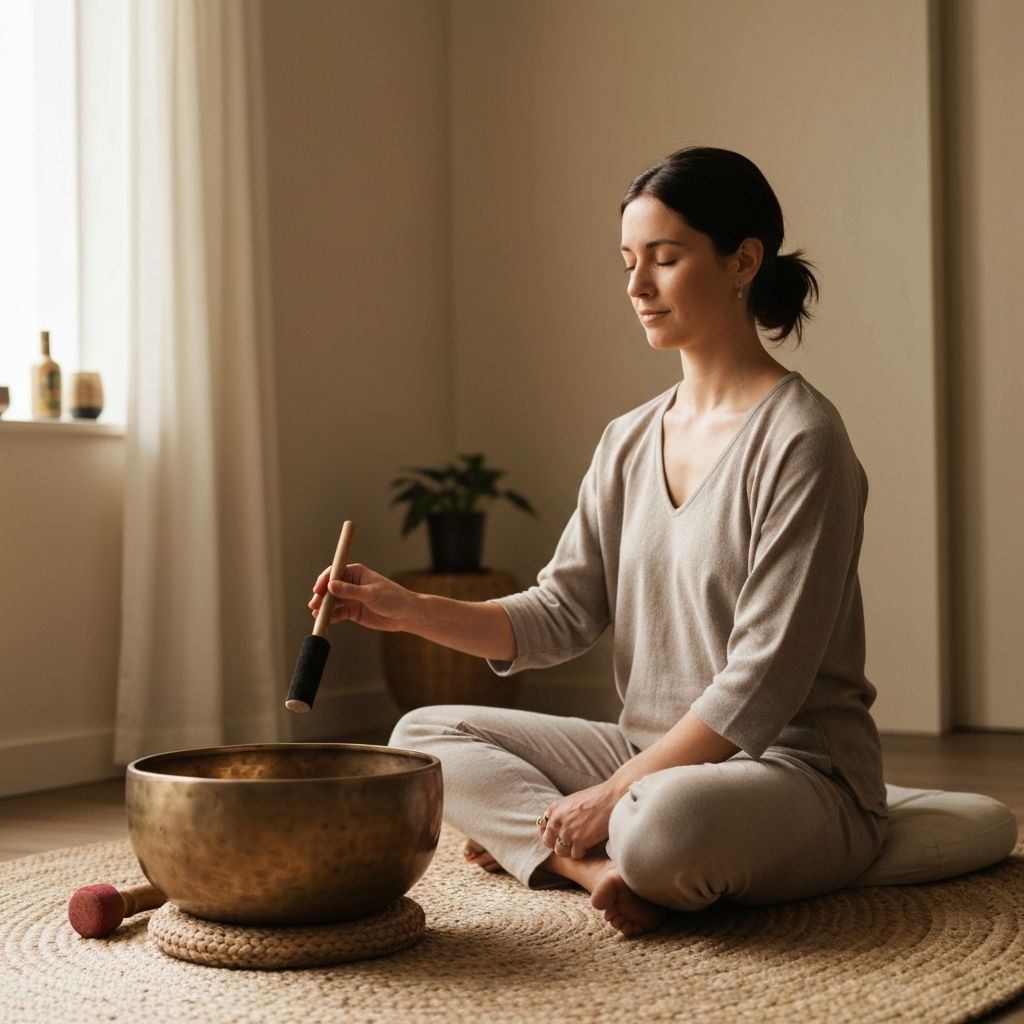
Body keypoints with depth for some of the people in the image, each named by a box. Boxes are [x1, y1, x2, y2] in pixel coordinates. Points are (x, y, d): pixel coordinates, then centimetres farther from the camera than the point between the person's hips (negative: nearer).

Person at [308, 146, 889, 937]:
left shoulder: (799, 438, -14)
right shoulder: (628, 443, 9)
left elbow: (764, 680, -19)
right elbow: (561, 613, 6)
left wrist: (614, 794, -18)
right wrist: (411, 611, -8)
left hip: (796, 769, -7)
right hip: (652, 755, 8)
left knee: (668, 823, -40)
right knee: (425, 736, 1)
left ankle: (533, 843, -8)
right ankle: (605, 866, -17)